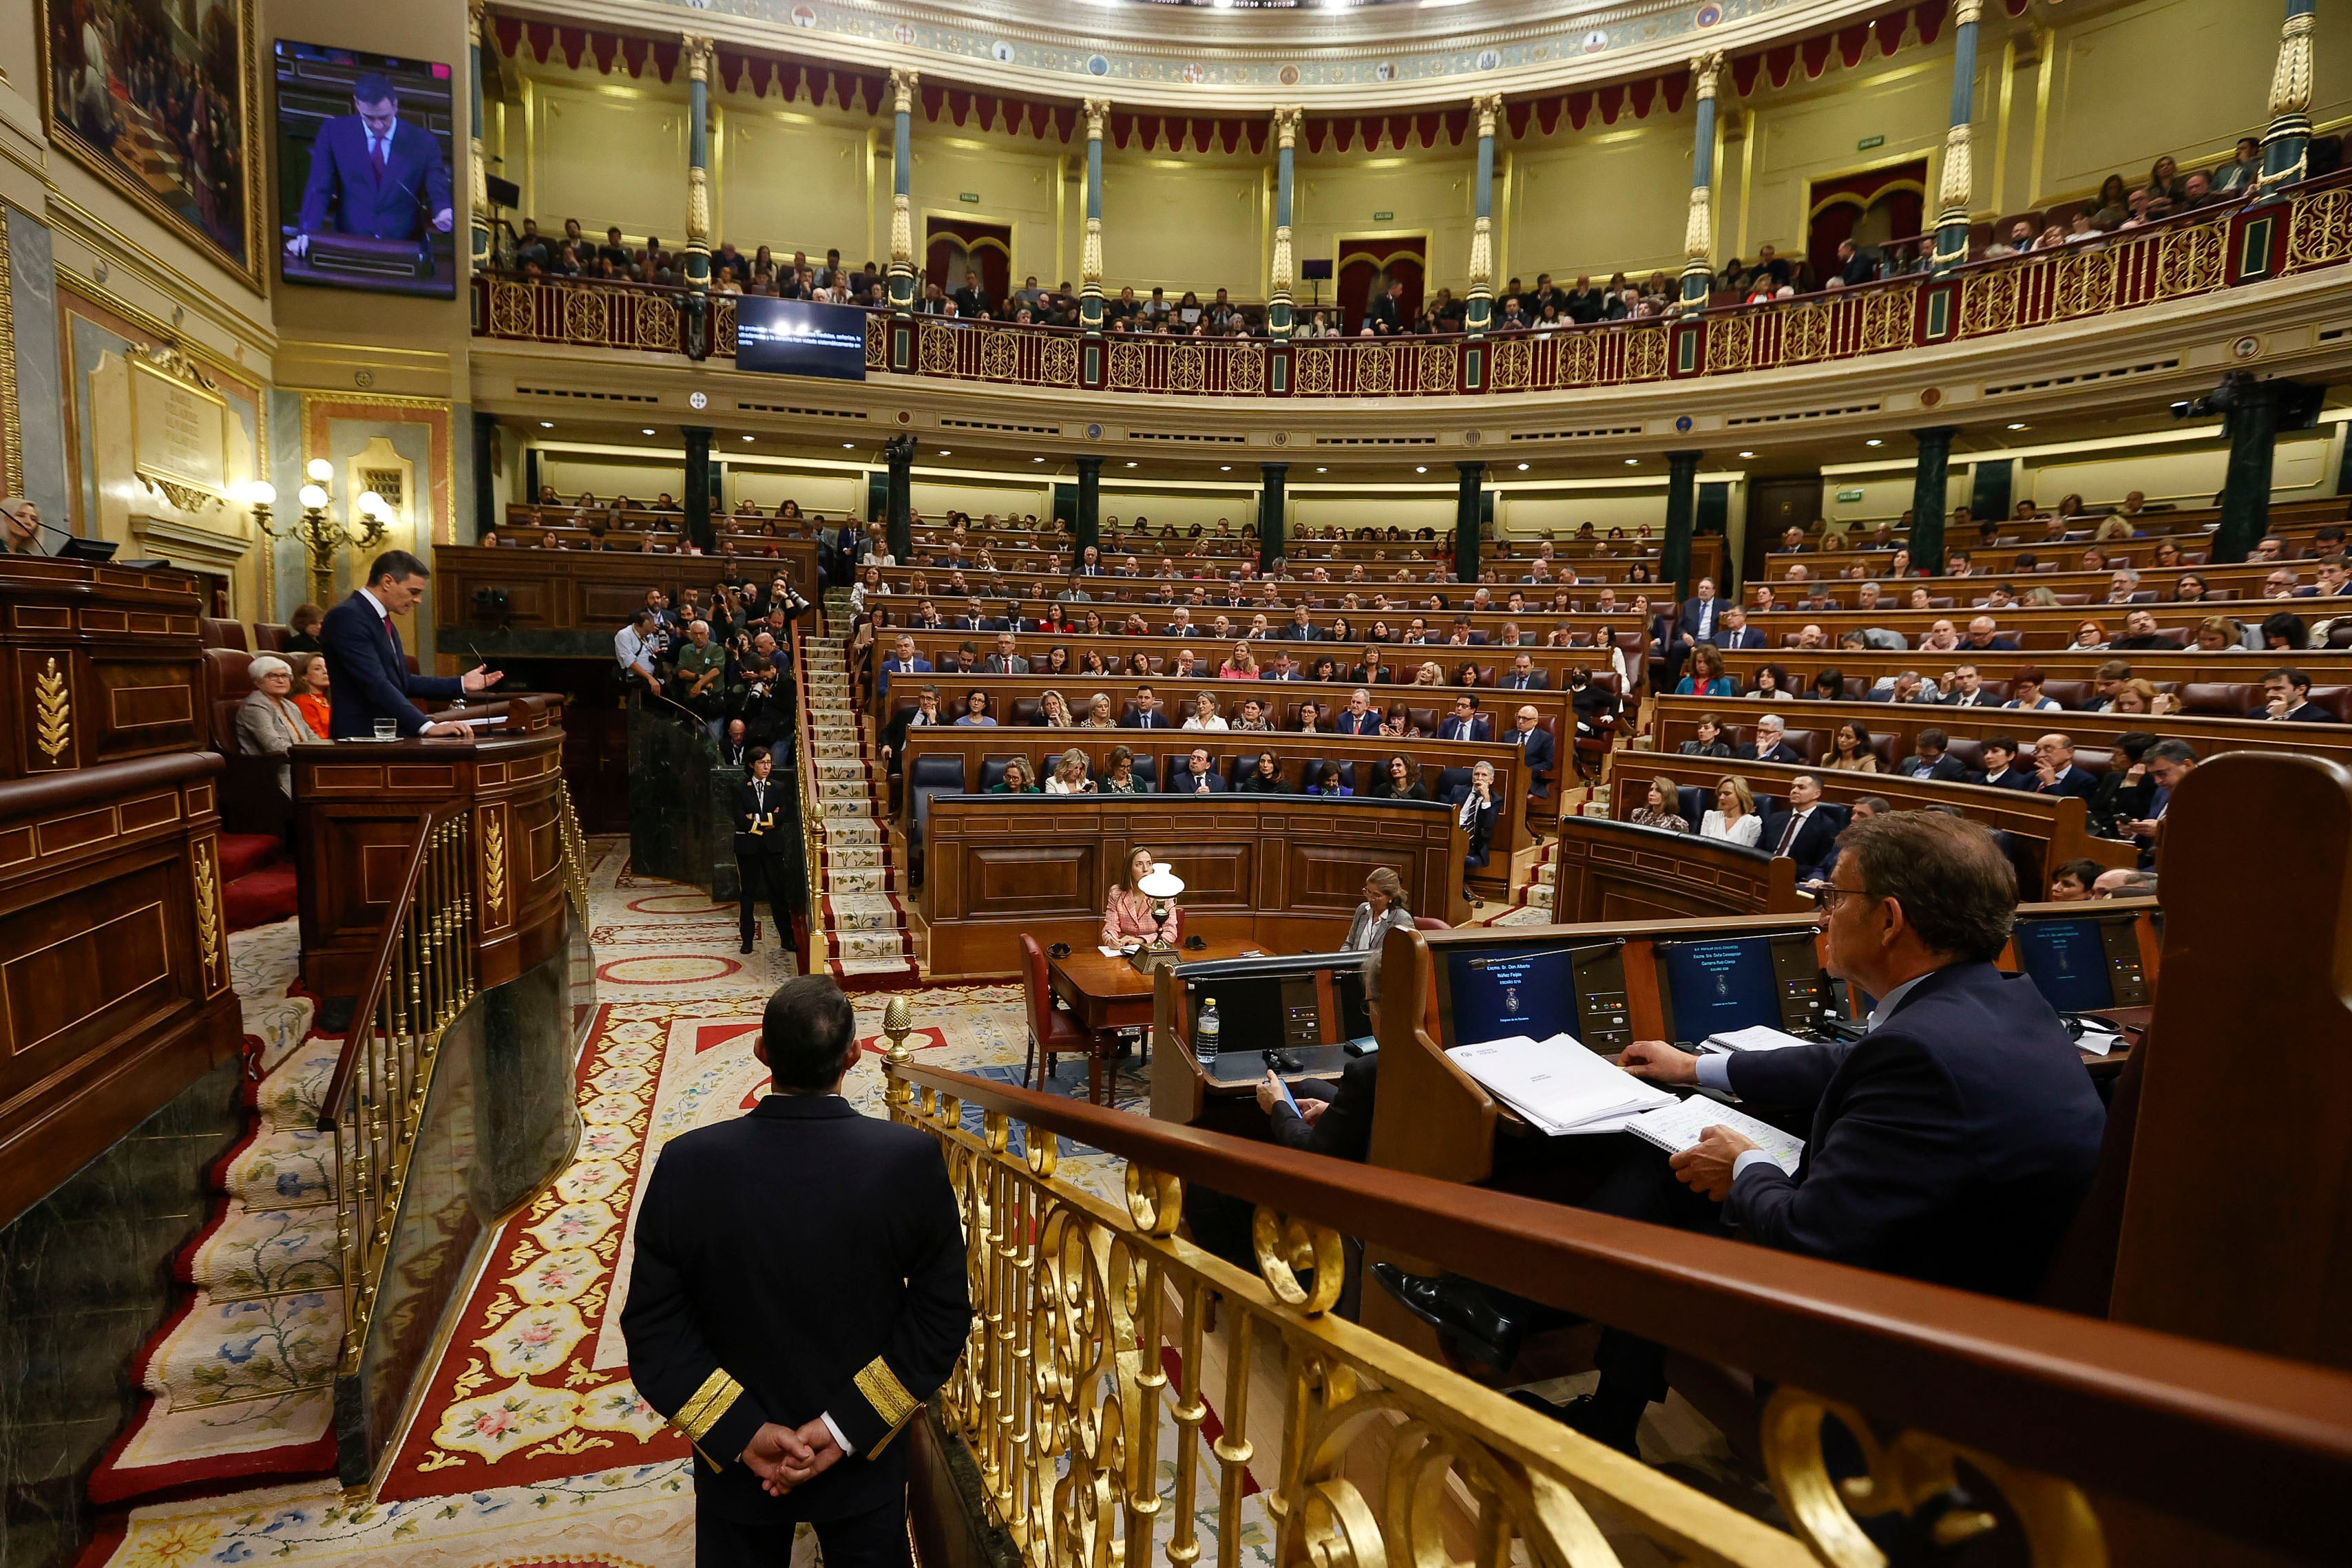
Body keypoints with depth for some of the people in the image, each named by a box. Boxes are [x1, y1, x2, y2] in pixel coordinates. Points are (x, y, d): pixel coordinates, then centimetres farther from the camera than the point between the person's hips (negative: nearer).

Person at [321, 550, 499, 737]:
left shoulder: (382, 620, 16)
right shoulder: (347, 617, -12)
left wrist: (460, 684, 13)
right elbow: (376, 684, -21)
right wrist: (427, 726, -28)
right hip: (362, 738, -8)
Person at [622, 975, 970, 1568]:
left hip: (736, 1452, 1)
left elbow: (654, 1328, -15)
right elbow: (942, 1314, -17)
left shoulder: (686, 1164, -22)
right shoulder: (914, 1159, -23)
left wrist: (741, 1432, -13)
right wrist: (847, 1428, -14)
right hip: (866, 1461, 0)